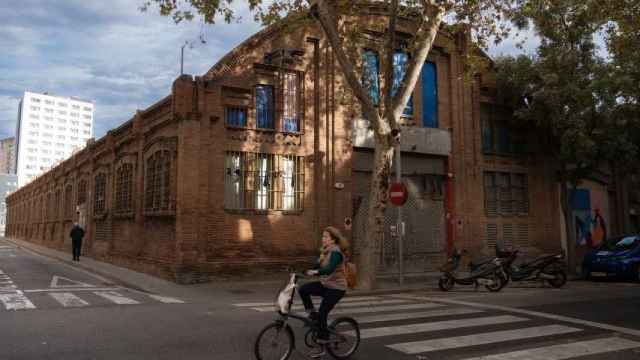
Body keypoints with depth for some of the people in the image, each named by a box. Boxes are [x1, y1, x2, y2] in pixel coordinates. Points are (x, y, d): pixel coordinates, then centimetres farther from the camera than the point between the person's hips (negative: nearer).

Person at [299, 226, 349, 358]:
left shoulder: (336, 252, -19)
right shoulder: (325, 251, 8)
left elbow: (330, 269, -35)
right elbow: (318, 267, 12)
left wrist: (316, 272, -46)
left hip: (336, 288, -8)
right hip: (325, 284, 8)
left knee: (322, 314, -10)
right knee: (303, 289, -12)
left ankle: (321, 348, 3)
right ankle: (312, 315, 6)